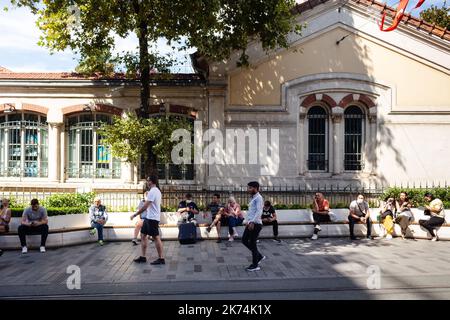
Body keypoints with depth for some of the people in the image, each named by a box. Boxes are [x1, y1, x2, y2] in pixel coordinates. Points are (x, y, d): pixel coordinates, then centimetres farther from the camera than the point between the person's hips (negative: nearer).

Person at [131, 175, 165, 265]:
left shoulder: (152, 192, -18)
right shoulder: (157, 191, 15)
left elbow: (145, 207, -21)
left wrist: (135, 215, -15)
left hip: (152, 218, -10)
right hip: (149, 217, 10)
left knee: (156, 237, -4)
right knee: (143, 235, 13)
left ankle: (161, 258, 2)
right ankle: (143, 257, 17)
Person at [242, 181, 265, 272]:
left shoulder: (259, 198, -12)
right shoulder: (253, 198, 17)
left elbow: (259, 211, -22)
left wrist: (252, 222, -28)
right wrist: (248, 221, 18)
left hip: (256, 224, -10)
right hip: (251, 223, 10)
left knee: (252, 243, -2)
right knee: (244, 240, 13)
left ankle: (255, 265, 10)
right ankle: (259, 256, 23)